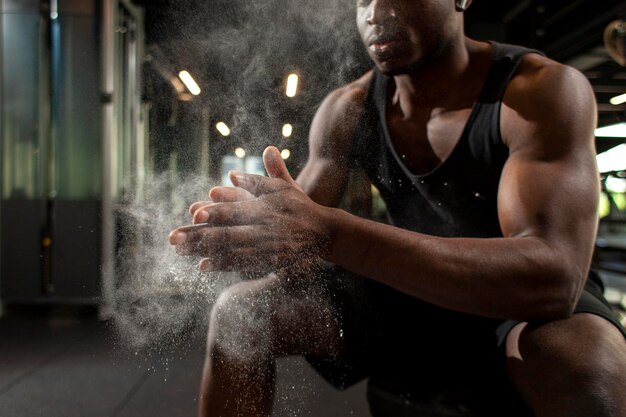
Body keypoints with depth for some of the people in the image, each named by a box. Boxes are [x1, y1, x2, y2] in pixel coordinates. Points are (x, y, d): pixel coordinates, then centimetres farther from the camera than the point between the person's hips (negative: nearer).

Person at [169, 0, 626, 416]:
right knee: (239, 312, -11)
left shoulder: (543, 89, -21)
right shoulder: (347, 109, -6)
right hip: (411, 293, 4)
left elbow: (552, 277, -35)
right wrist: (258, 229, -32)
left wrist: (330, 233, -46)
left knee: (581, 358, -38)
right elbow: (297, 228, -4)